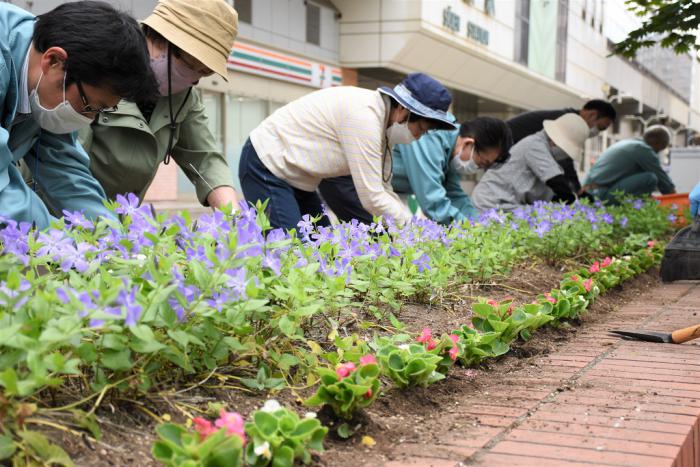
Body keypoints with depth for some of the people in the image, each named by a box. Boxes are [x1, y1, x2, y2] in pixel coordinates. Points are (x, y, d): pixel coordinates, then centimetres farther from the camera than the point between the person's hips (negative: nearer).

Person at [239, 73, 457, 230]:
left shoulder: (381, 115, 2)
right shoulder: (363, 115, -27)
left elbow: (382, 190, 6)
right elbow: (372, 198, -26)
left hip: (294, 176, 10)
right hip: (267, 166, -10)